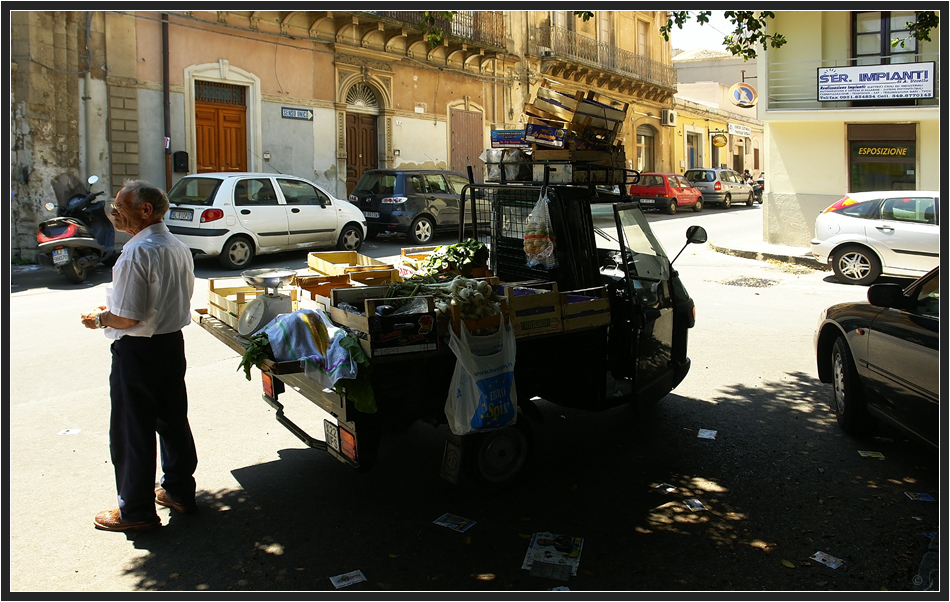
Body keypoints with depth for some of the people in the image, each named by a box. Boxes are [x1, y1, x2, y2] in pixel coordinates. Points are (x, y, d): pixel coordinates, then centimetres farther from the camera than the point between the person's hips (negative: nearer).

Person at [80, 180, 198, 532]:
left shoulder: (136, 253, -21)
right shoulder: (179, 248, 7)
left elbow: (127, 318, -23)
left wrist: (98, 318, -3)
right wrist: (114, 308, 21)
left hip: (137, 351, -8)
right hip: (173, 343, 9)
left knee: (131, 431, 4)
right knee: (173, 420, 18)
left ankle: (136, 511, 15)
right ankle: (178, 490, 31)